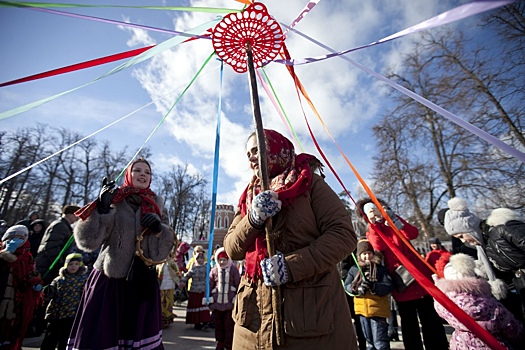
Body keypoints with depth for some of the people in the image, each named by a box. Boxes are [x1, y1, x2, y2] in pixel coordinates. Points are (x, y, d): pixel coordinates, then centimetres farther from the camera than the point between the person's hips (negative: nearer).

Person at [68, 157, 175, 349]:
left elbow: (160, 254, 3)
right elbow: (87, 241, -9)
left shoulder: (157, 207, 6)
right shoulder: (113, 200, 2)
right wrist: (101, 207, -18)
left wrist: (159, 229, -15)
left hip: (142, 285, 2)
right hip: (107, 282, -1)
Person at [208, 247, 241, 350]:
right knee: (218, 324, 15)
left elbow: (238, 285, -2)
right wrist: (209, 299, 7)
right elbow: (210, 286, 6)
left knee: (229, 325, 6)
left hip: (230, 302, -2)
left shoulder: (233, 269, -6)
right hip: (217, 302, 2)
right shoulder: (214, 270, -1)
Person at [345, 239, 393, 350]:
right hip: (362, 309, 4)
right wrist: (357, 289, -22)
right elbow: (346, 286, -2)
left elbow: (388, 287, -13)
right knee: (370, 340, 20)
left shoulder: (381, 269, -6)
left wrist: (373, 286, -29)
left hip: (378, 309, -3)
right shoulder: (354, 269, 1)